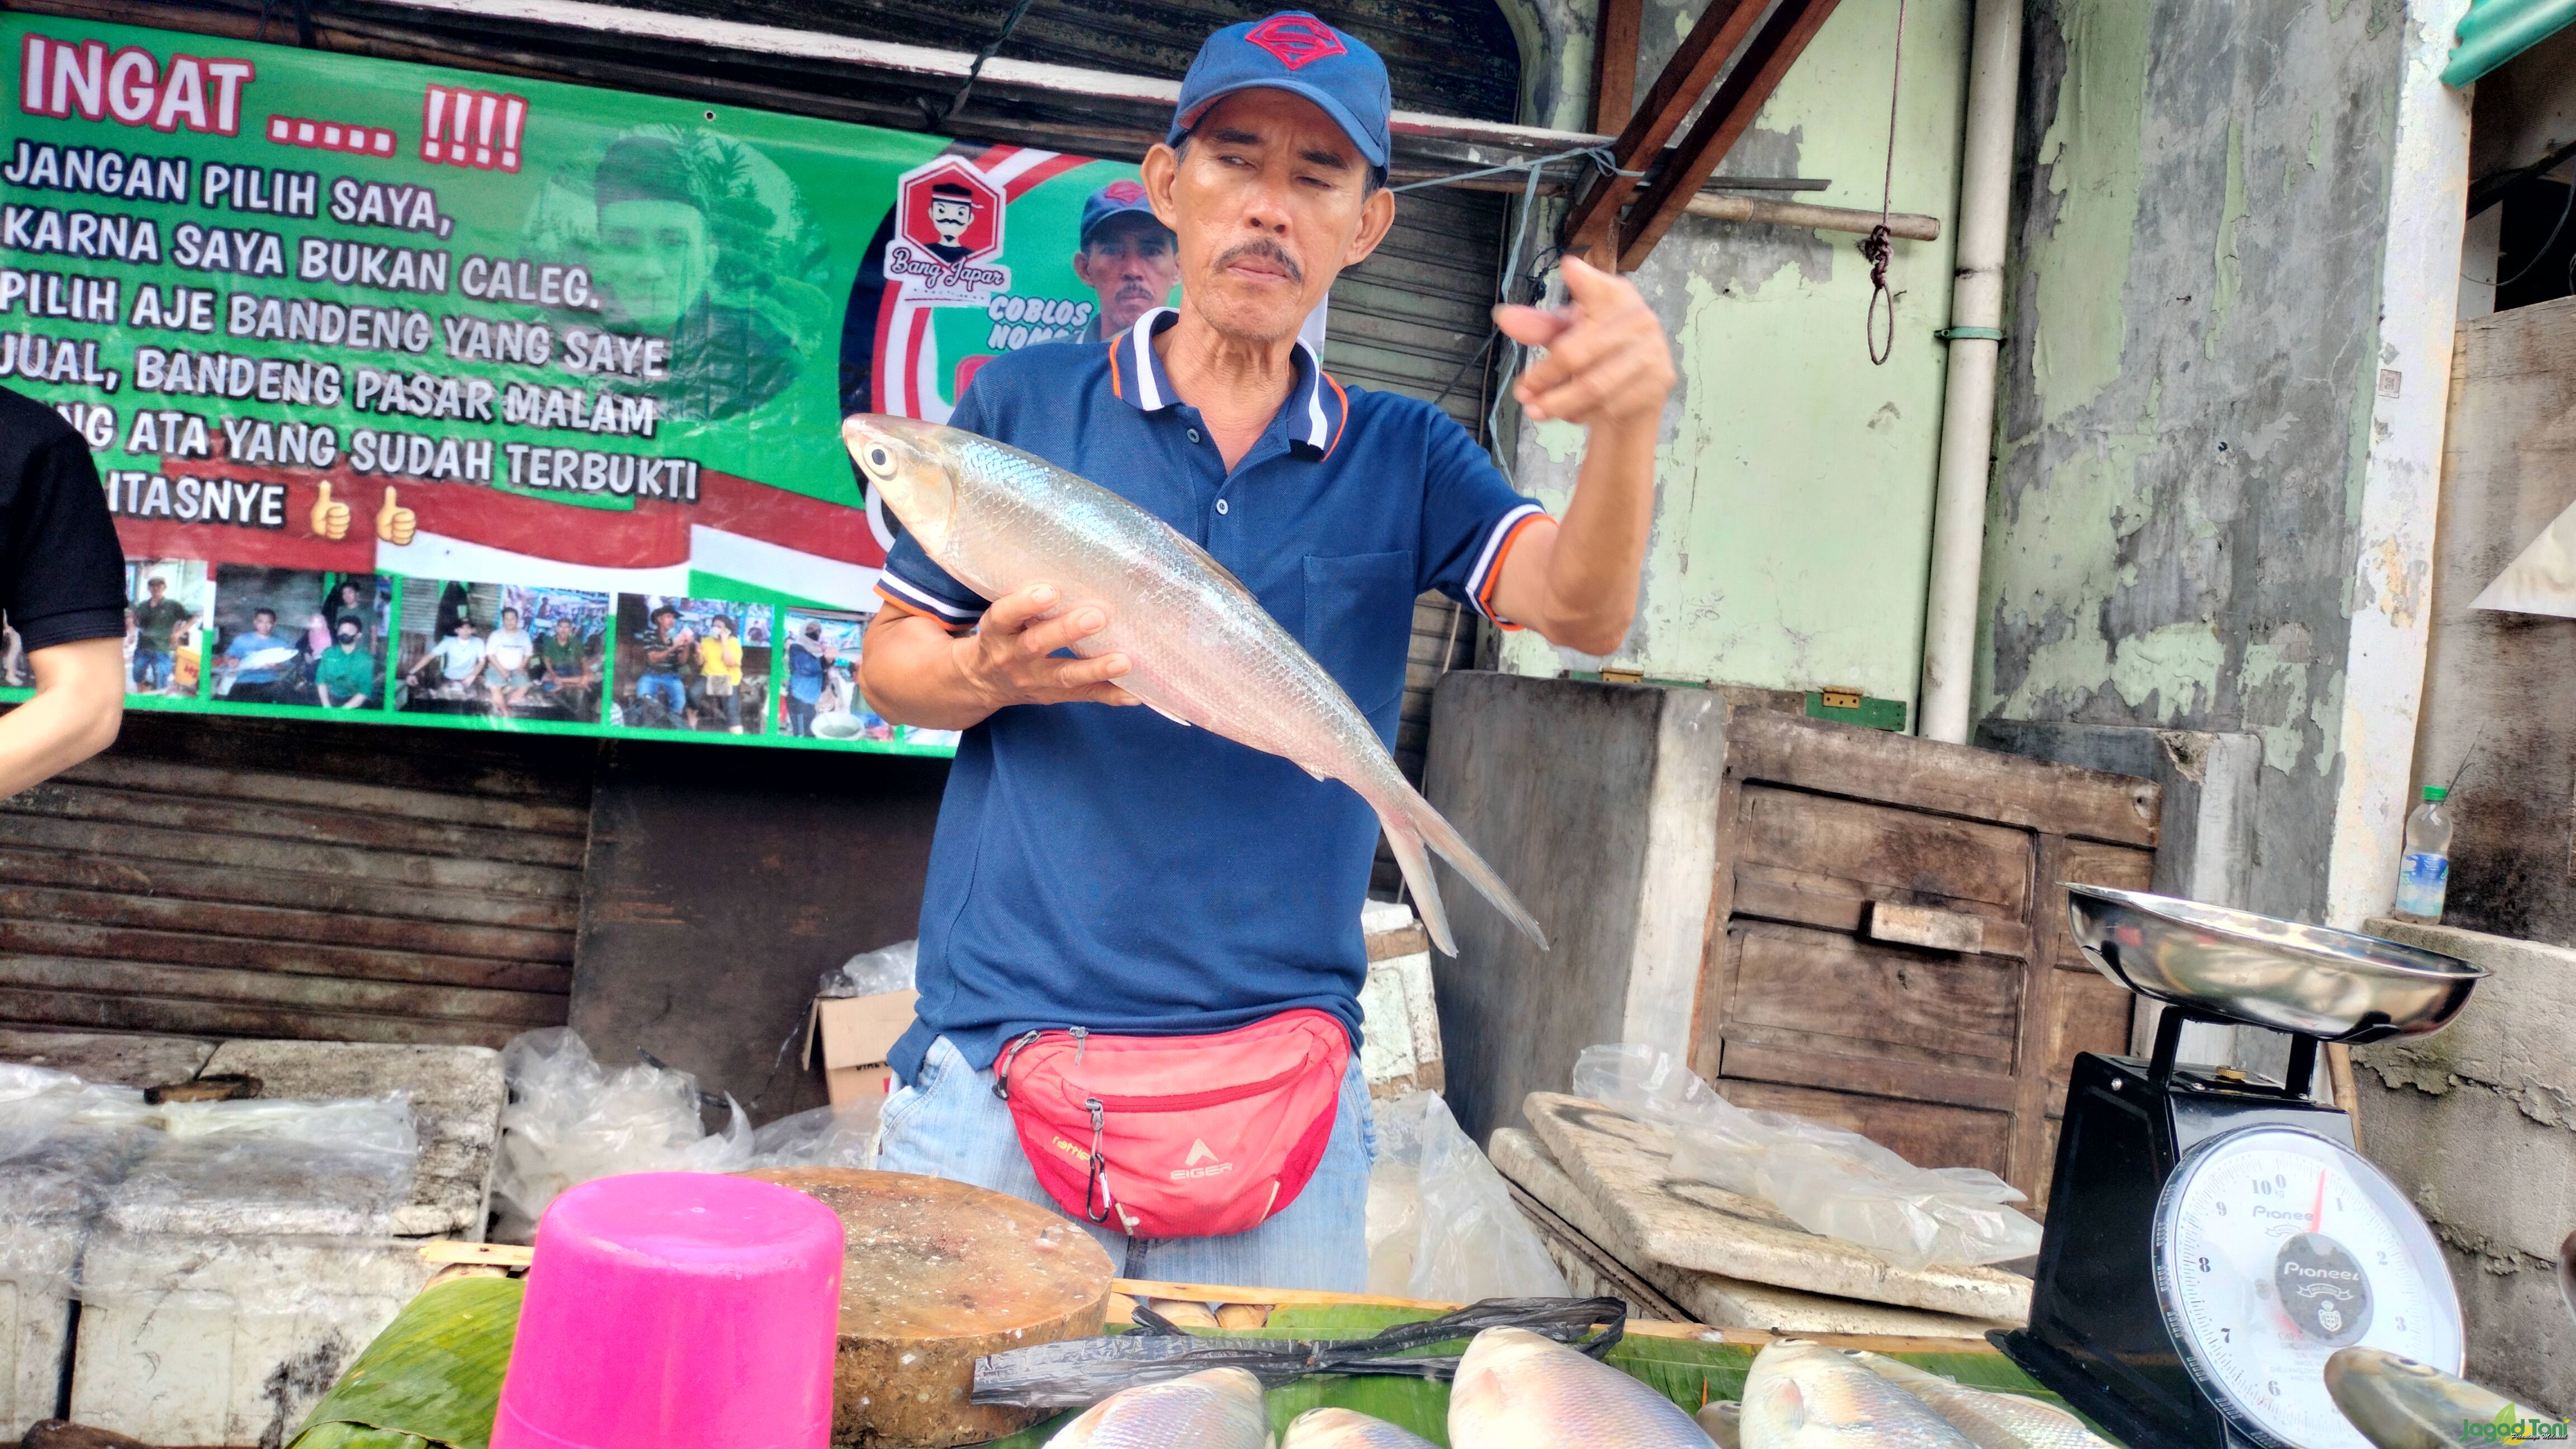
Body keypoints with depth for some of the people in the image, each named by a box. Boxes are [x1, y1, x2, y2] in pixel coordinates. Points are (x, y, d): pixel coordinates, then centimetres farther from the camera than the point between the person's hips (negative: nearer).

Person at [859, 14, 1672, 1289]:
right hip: (1002, 1054, -1)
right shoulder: (1022, 402, 4)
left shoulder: (1403, 458, 7)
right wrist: (988, 674, -14)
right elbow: (889, 664, 9)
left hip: (1278, 1078, 1)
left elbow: (1582, 611, -9)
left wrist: (1625, 421, -29)